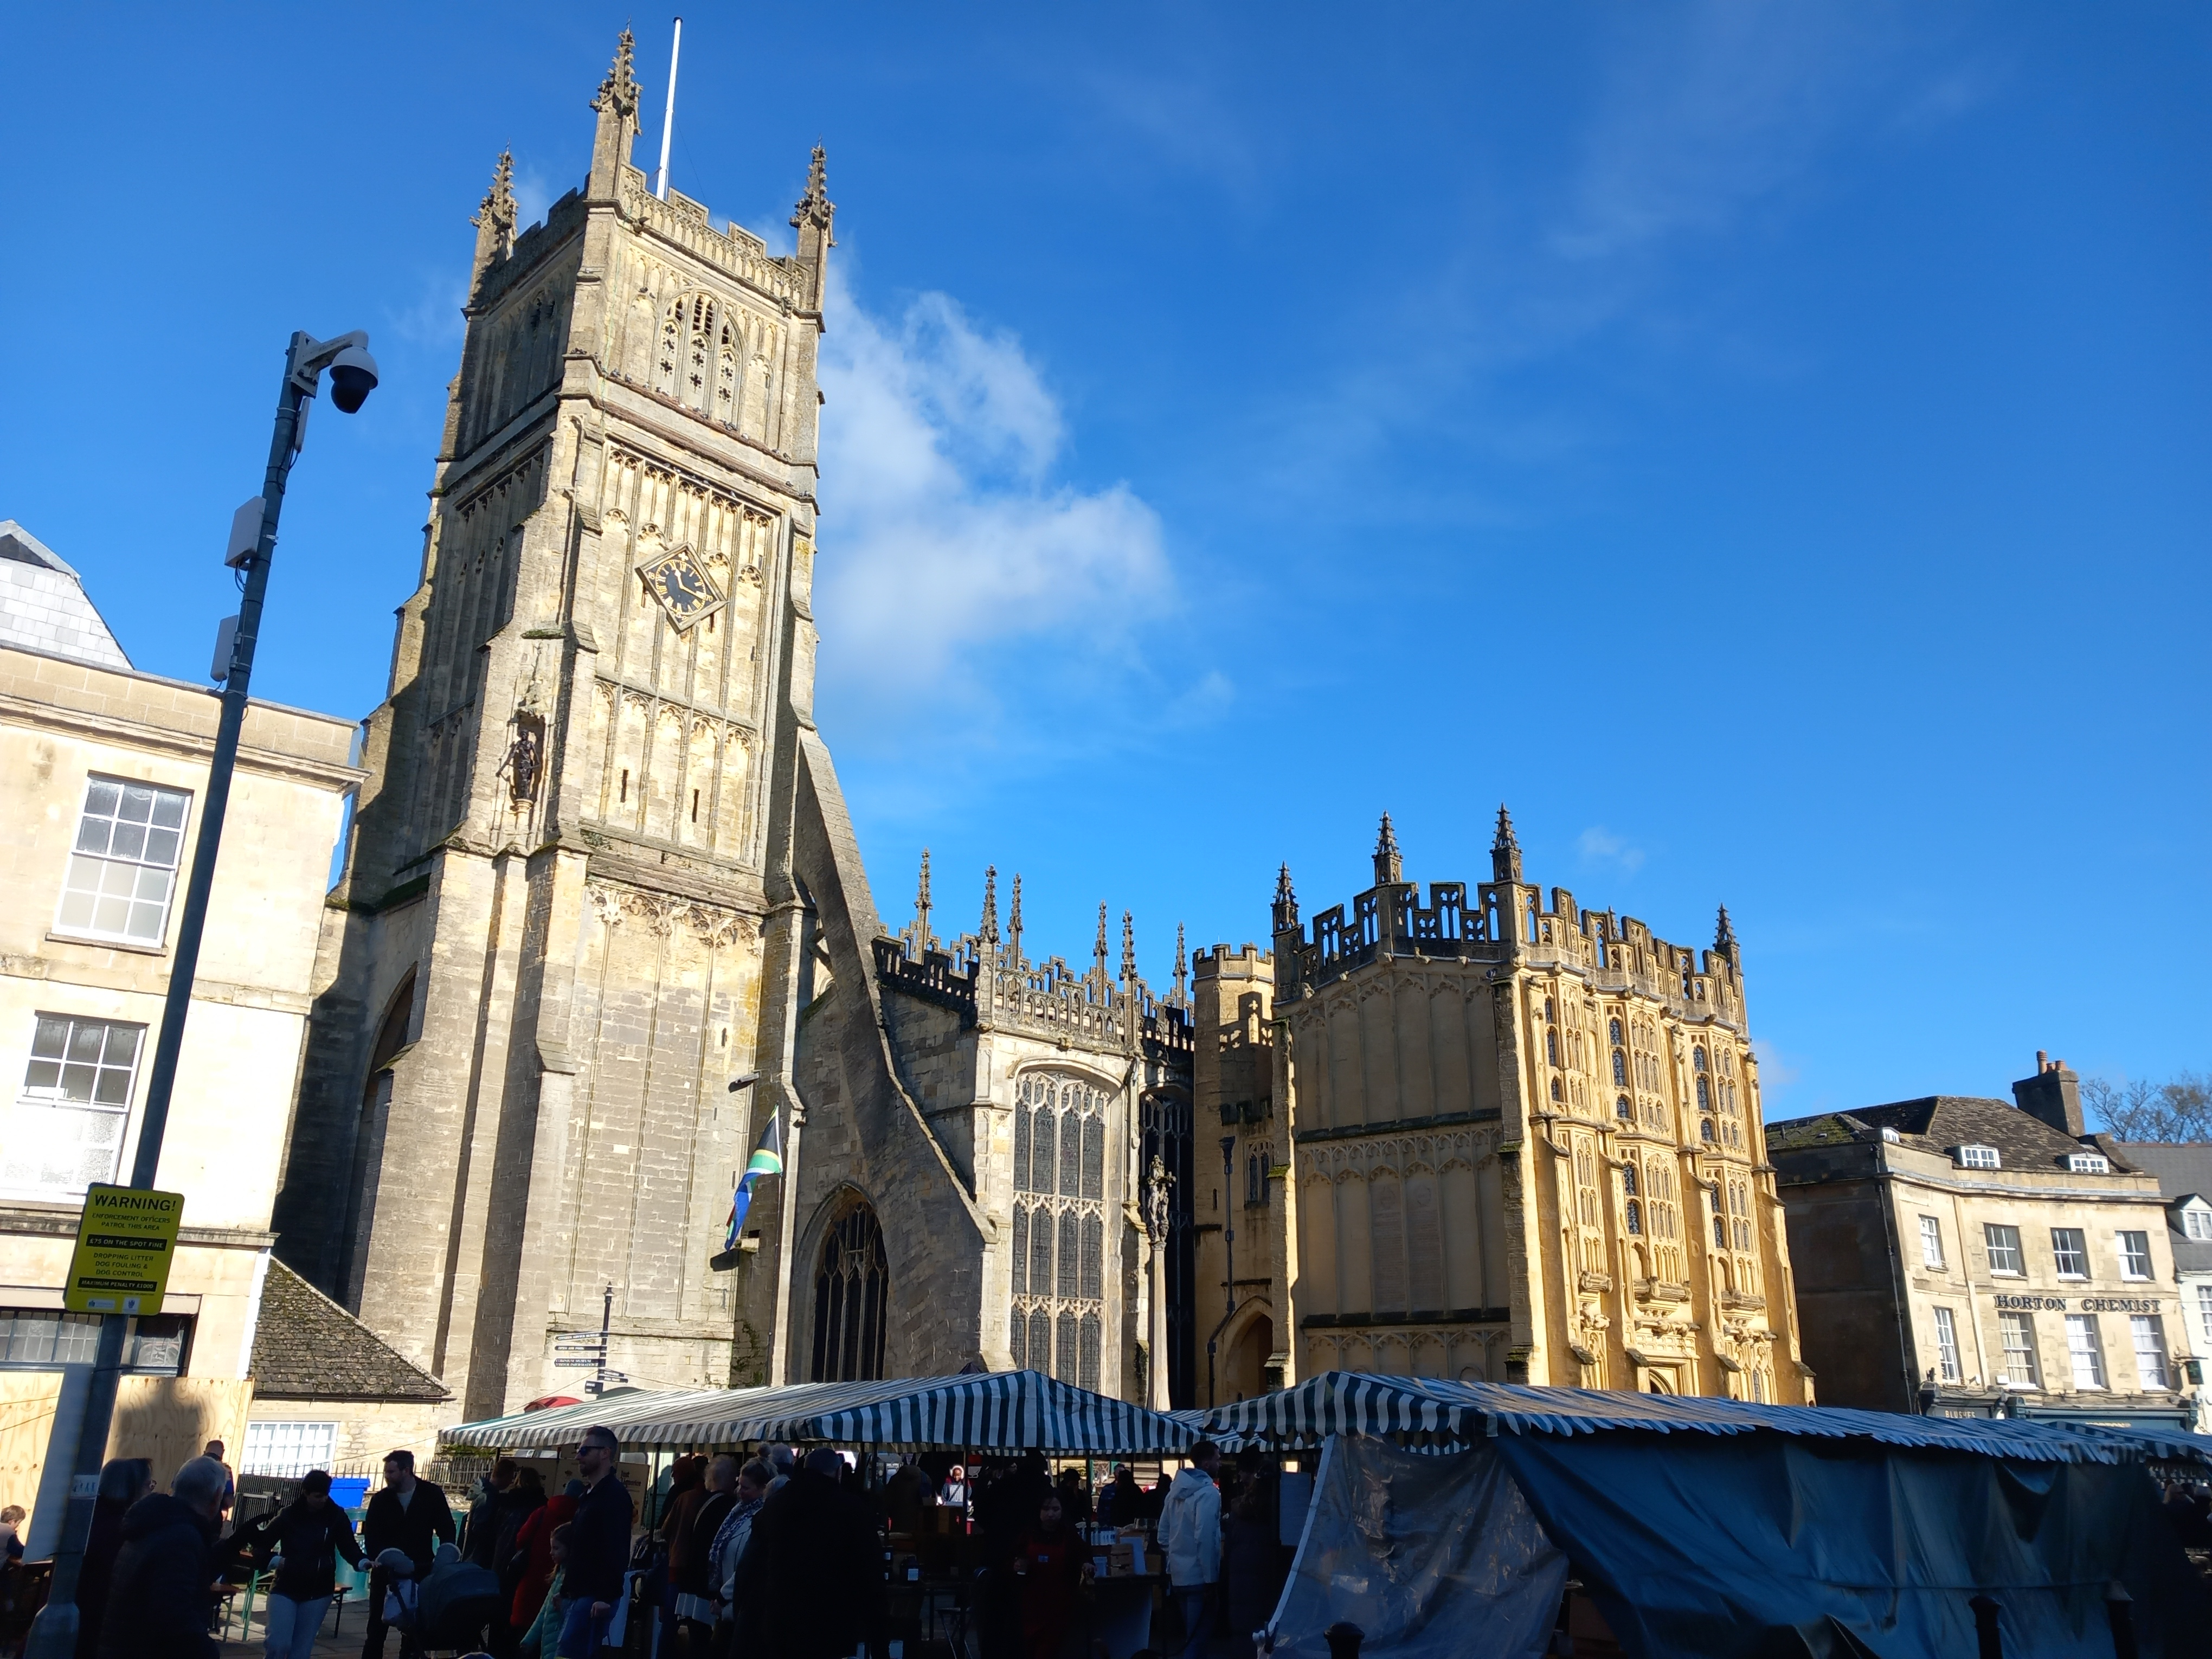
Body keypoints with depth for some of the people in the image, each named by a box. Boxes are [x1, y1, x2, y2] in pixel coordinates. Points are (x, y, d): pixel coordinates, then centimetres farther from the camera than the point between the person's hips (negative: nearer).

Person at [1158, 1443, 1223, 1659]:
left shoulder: (1177, 1488, 10)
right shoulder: (1208, 1491, -16)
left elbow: (1163, 1533, 14)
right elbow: (1205, 1538, -22)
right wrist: (1211, 1580, -18)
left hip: (1179, 1575, 8)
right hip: (1199, 1576, -8)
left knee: (1190, 1635, 21)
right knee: (1197, 1639, -1)